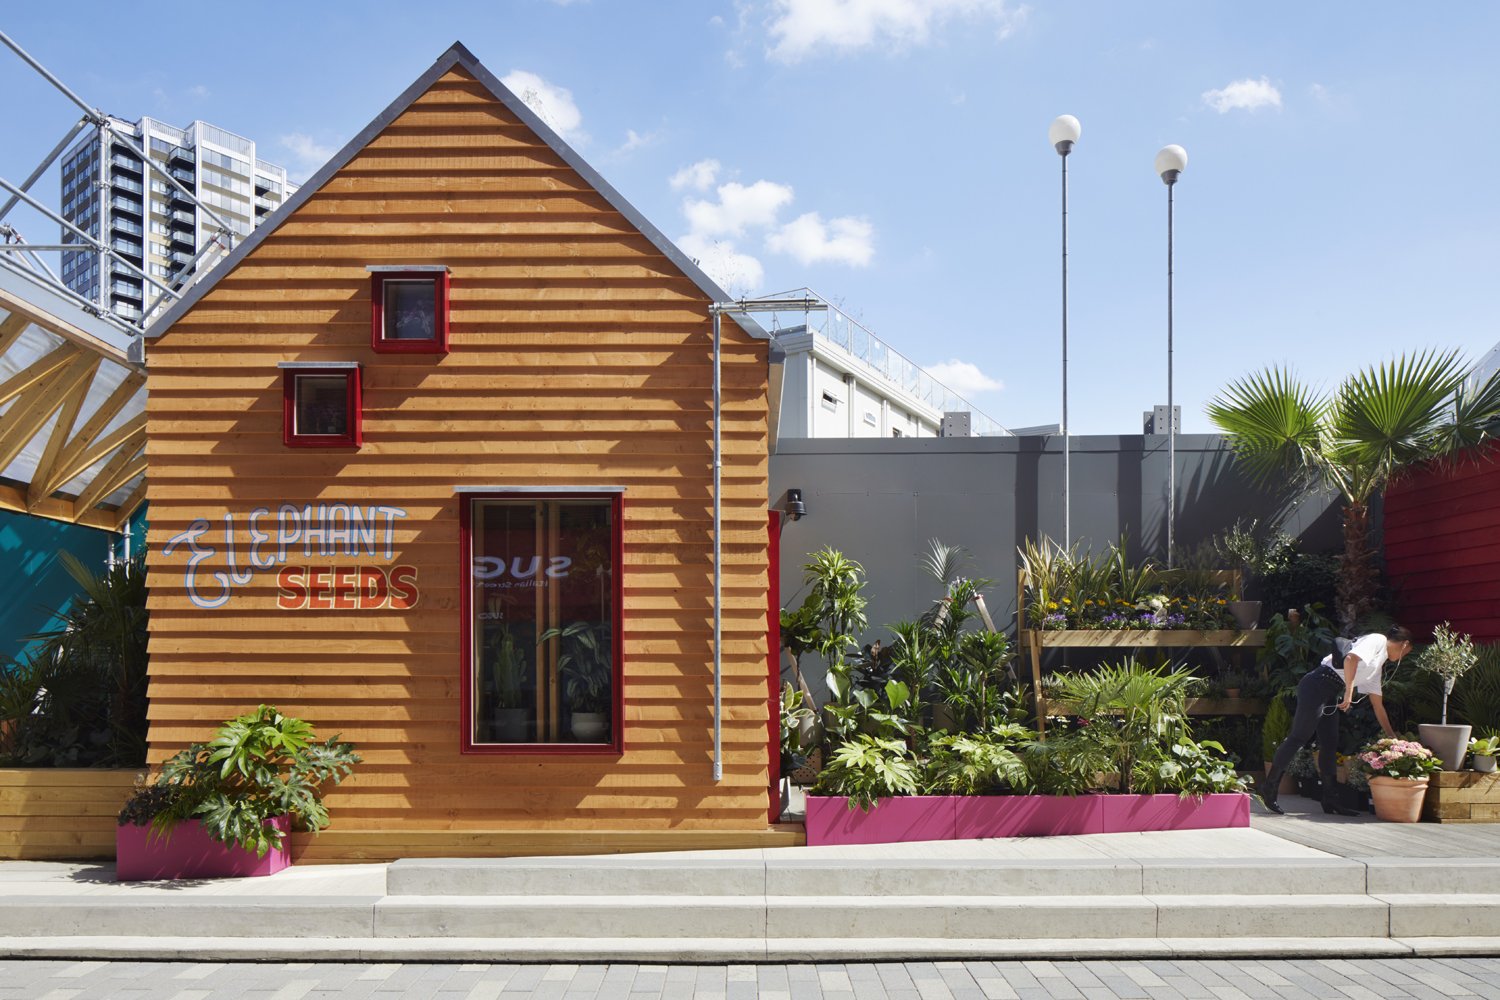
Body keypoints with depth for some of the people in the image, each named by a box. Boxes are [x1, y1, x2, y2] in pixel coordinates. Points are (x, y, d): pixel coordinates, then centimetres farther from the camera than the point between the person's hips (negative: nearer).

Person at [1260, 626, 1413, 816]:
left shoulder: (1378, 664, 27)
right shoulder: (1377, 640, 0)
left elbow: (1378, 705, 29)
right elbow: (1350, 659, -20)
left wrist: (1392, 737, 28)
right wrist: (1348, 692, -17)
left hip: (1331, 695, 10)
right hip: (1318, 685, -10)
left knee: (1330, 746, 7)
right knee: (1298, 737, -9)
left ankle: (1330, 802, 9)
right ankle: (1269, 789, -4)